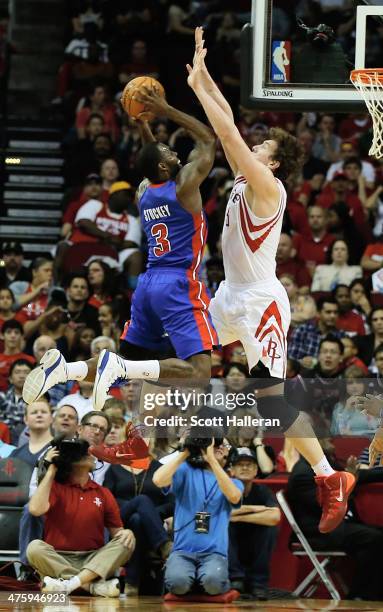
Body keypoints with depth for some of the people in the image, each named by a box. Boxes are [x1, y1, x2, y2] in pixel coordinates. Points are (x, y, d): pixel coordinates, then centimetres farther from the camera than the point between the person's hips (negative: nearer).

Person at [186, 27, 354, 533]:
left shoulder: (267, 188, -17)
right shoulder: (244, 183, 7)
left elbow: (229, 133, -24)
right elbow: (228, 127, 10)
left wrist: (198, 87, -18)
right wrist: (203, 73, 4)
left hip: (261, 304, -10)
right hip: (231, 296, 10)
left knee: (271, 399, -12)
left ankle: (330, 478, -9)